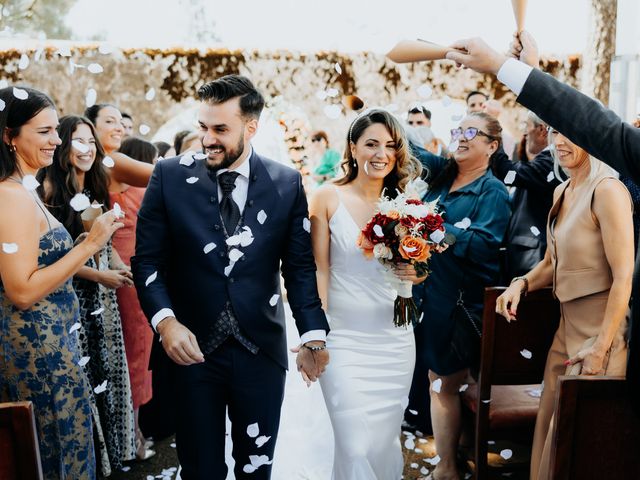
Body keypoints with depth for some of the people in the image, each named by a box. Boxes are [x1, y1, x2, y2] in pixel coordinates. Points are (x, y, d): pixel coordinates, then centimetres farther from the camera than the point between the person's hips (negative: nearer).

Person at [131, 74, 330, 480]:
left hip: (262, 348, 1)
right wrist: (165, 321, -17)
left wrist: (313, 335, -11)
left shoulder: (287, 183, -1)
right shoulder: (170, 177, -3)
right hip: (191, 345, 0)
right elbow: (148, 259, -2)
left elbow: (299, 265, 0)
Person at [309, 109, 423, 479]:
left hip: (395, 340, 3)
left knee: (386, 442, 12)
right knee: (356, 448, -5)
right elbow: (319, 269, -4)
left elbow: (416, 264, 15)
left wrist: (417, 273, -9)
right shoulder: (328, 198, -2)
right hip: (344, 339, -3)